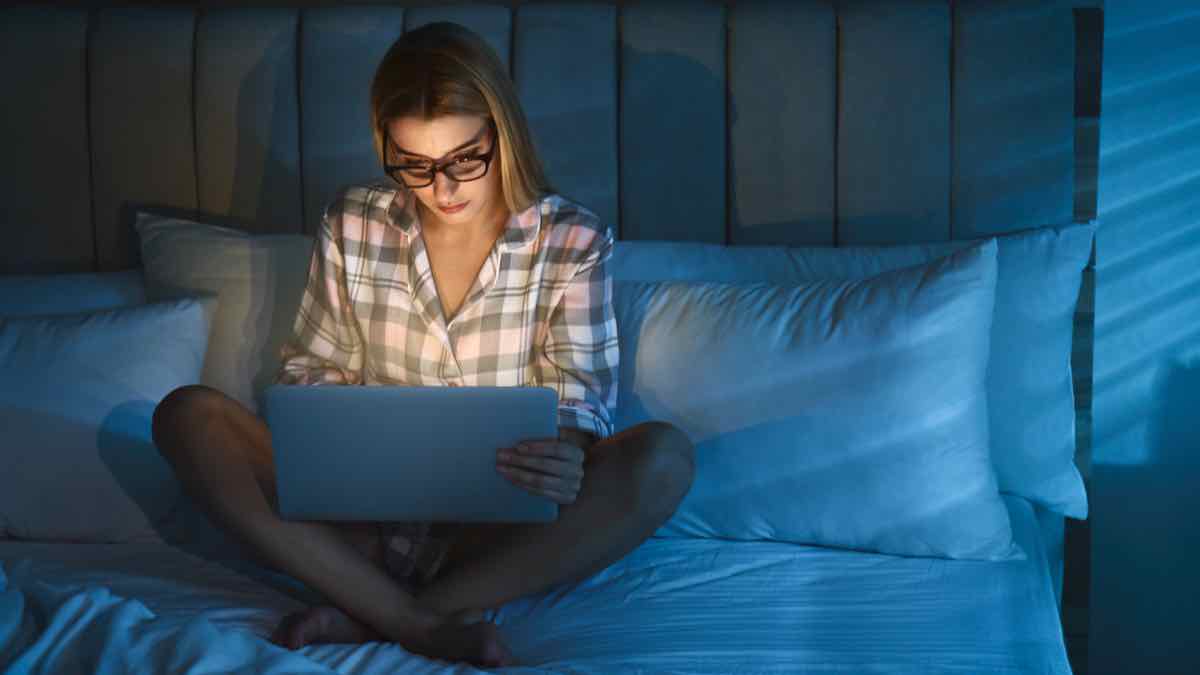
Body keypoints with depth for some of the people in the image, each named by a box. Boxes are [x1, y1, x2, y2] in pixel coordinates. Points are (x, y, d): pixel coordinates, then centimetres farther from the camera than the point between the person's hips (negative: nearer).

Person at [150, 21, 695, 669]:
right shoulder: (353, 222, 4)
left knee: (664, 455, -29)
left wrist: (565, 456, -30)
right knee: (187, 414, -19)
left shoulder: (572, 241, 0)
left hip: (503, 531, -1)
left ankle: (369, 615, -27)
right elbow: (309, 367, 11)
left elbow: (578, 397, -5)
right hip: (365, 513, 2)